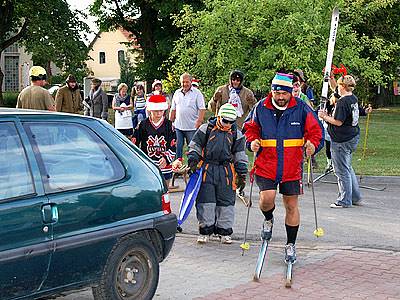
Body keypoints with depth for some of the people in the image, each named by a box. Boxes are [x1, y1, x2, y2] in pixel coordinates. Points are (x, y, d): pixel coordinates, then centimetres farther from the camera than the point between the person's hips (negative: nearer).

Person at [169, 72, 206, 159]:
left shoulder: (197, 93, -1)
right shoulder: (177, 93, 12)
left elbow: (202, 109, -6)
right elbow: (173, 110, 17)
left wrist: (199, 122, -16)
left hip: (192, 127, -4)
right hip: (178, 126, 4)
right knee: (177, 147, 8)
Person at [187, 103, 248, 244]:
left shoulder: (237, 134, 10)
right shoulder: (206, 129, 3)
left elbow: (240, 155, 14)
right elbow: (195, 146, 8)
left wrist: (242, 174, 6)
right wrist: (192, 161, -6)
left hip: (226, 170, 2)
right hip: (207, 169, -2)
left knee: (226, 201, 3)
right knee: (205, 201, -3)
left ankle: (224, 232, 15)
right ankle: (205, 230, 8)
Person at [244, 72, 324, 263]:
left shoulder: (302, 109, -4)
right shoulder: (261, 108, -1)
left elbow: (316, 131, 2)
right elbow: (250, 128, 12)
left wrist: (313, 145, -17)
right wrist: (252, 142, -7)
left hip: (292, 168, 0)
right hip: (266, 165, 0)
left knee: (291, 206, 7)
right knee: (267, 198, -18)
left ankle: (290, 245, 23)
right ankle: (268, 220, 20)